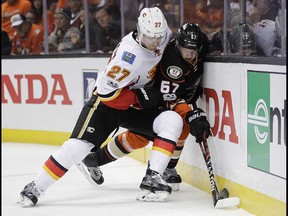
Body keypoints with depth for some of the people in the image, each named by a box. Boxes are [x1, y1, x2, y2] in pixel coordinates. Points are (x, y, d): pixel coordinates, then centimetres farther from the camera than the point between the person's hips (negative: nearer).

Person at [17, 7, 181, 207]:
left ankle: (154, 178, -11)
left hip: (141, 103, 6)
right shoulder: (129, 54, -32)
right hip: (107, 100, -6)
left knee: (172, 121, -16)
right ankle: (35, 188, -8)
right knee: (79, 145, -17)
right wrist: (139, 97, -26)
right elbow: (106, 90, -29)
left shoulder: (164, 36, -12)